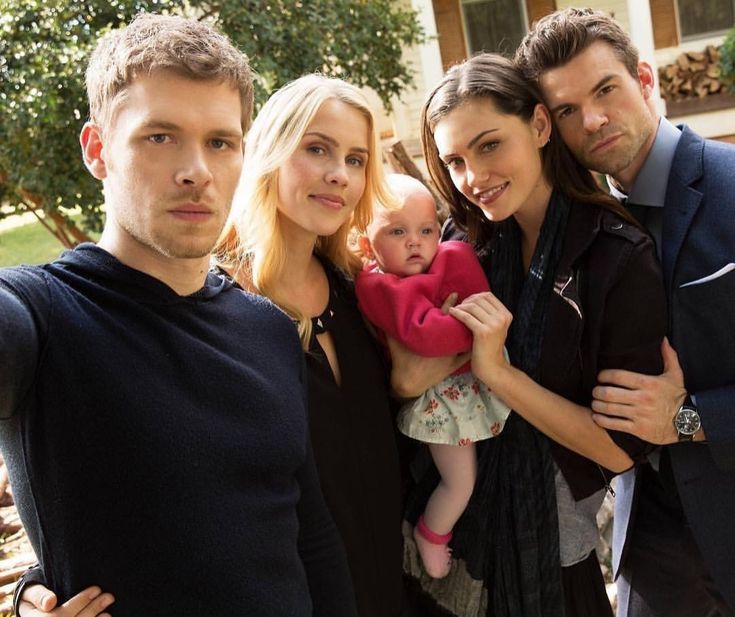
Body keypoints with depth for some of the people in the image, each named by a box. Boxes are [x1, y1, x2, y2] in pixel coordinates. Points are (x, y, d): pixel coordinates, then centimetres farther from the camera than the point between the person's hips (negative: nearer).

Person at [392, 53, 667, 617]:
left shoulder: (621, 259, -19)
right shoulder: (465, 245, -6)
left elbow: (622, 447, -18)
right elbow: (405, 380, -3)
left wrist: (499, 372, -26)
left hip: (550, 549, -3)